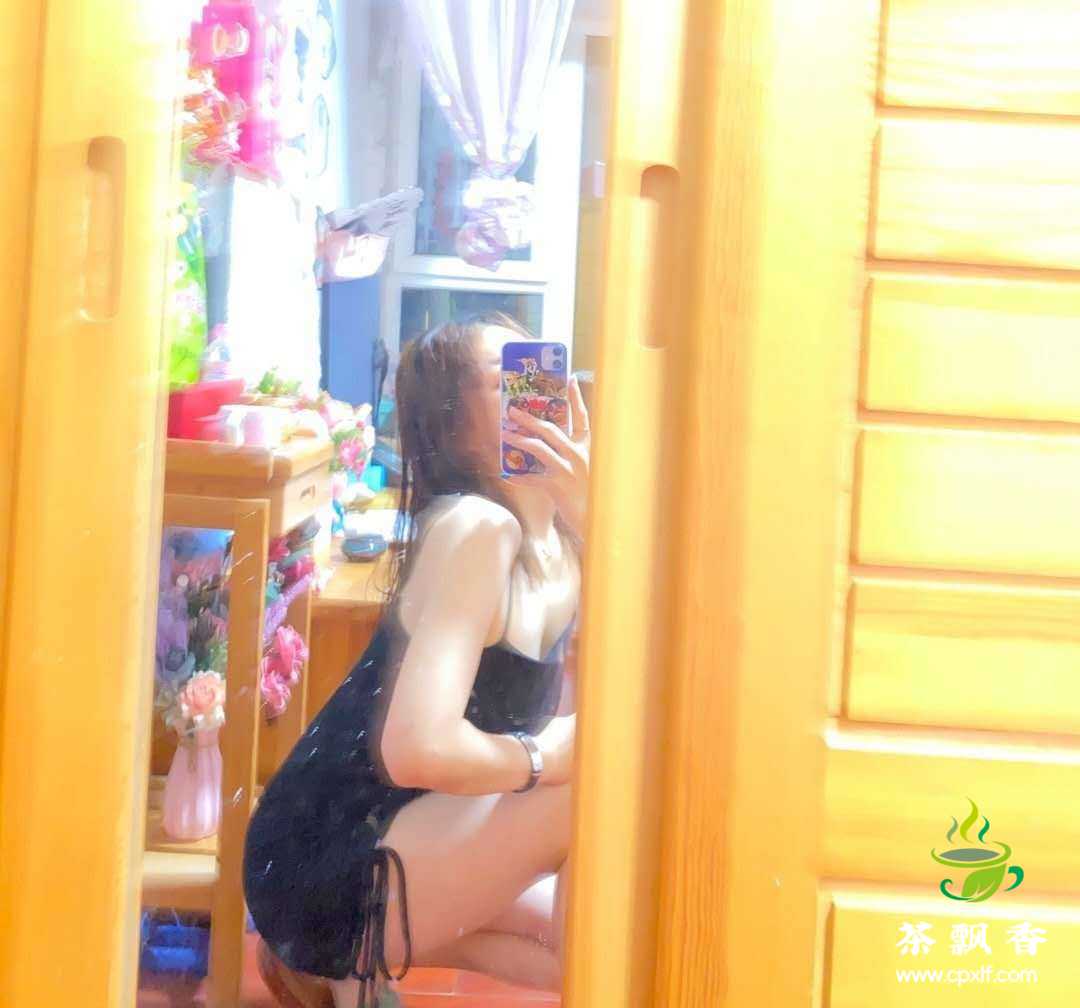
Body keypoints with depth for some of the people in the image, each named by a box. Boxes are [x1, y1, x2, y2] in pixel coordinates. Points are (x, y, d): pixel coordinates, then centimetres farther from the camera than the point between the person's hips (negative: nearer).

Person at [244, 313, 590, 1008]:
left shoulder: (555, 534, 3)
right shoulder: (478, 529, -22)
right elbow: (419, 748, -34)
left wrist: (588, 514, -15)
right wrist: (550, 756, -17)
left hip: (401, 840, 9)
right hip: (328, 873, -9)